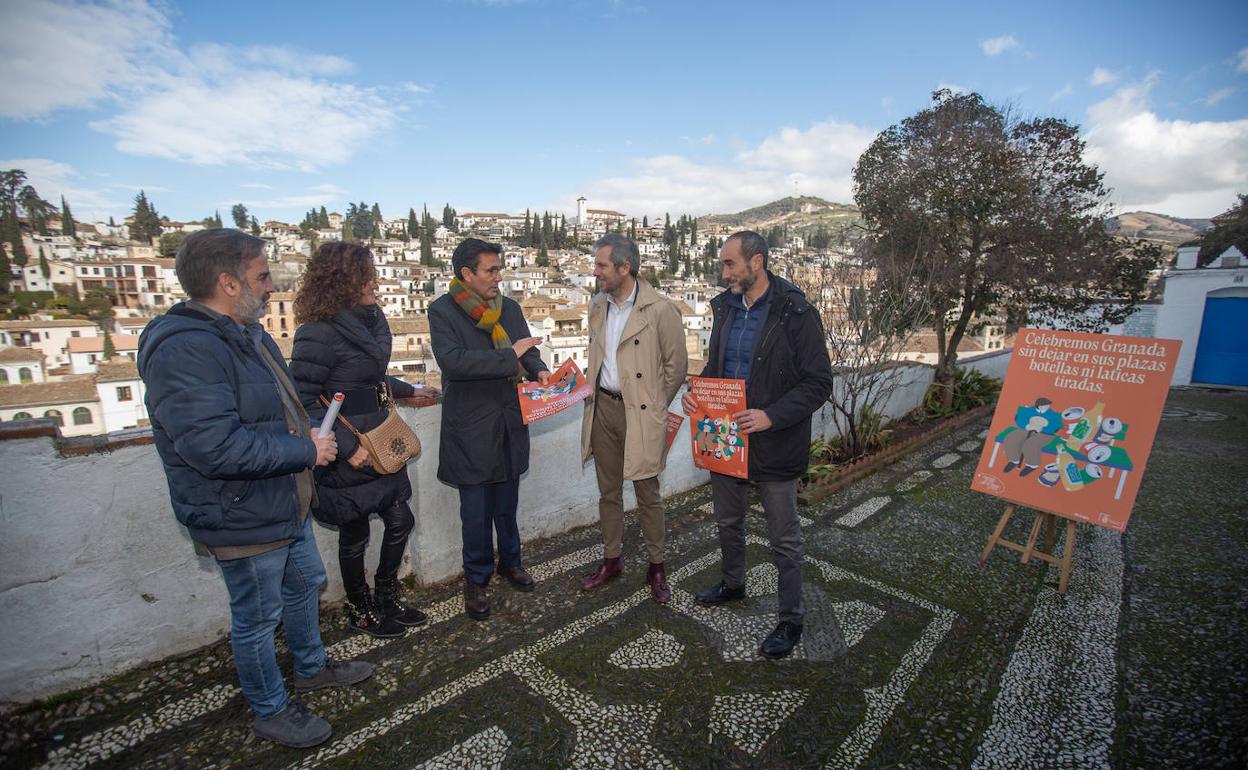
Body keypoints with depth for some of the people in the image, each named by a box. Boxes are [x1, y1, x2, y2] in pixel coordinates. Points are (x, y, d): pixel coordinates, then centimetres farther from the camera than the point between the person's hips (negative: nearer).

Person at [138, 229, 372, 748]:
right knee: (258, 618, 12)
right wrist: (305, 452, -24)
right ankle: (270, 711, 35)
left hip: (286, 506, 10)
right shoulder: (184, 349, -27)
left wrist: (311, 435, 4)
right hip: (243, 520, -10)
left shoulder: (246, 333, 7)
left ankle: (311, 667, 49)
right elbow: (214, 446, -34)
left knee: (304, 585, 25)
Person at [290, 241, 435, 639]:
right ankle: (360, 610, 37)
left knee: (400, 520, 16)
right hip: (348, 456, -8)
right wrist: (347, 446, -25)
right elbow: (302, 399, -23)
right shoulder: (319, 333, -22)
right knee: (355, 536, 12)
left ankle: (387, 600, 38)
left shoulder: (368, 319, 5)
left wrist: (409, 391, 27)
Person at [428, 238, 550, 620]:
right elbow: (452, 360, -24)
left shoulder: (509, 307, 6)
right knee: (476, 511, 8)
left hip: (509, 424, 5)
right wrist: (510, 356, -25)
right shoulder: (442, 310, -10)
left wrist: (539, 370, -13)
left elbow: (528, 350, 10)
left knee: (507, 504, 19)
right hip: (471, 428, -4)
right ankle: (476, 579, 28)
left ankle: (510, 561, 40)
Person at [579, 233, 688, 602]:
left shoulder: (660, 309, -12)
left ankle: (656, 567, 26)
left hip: (639, 412, -5)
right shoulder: (597, 306, 8)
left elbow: (677, 365, -5)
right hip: (602, 407, 6)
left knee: (647, 494, 7)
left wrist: (654, 406, -2)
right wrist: (592, 392, 10)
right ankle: (611, 560, 34)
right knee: (608, 492, 16)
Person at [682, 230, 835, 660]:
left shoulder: (796, 314, -16)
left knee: (784, 539, 9)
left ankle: (791, 619, 29)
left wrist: (771, 416, -27)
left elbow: (819, 384, -16)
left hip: (774, 444, -7)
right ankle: (733, 584, 49)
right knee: (728, 520, 24)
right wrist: (696, 393, -4)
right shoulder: (724, 308, 6)